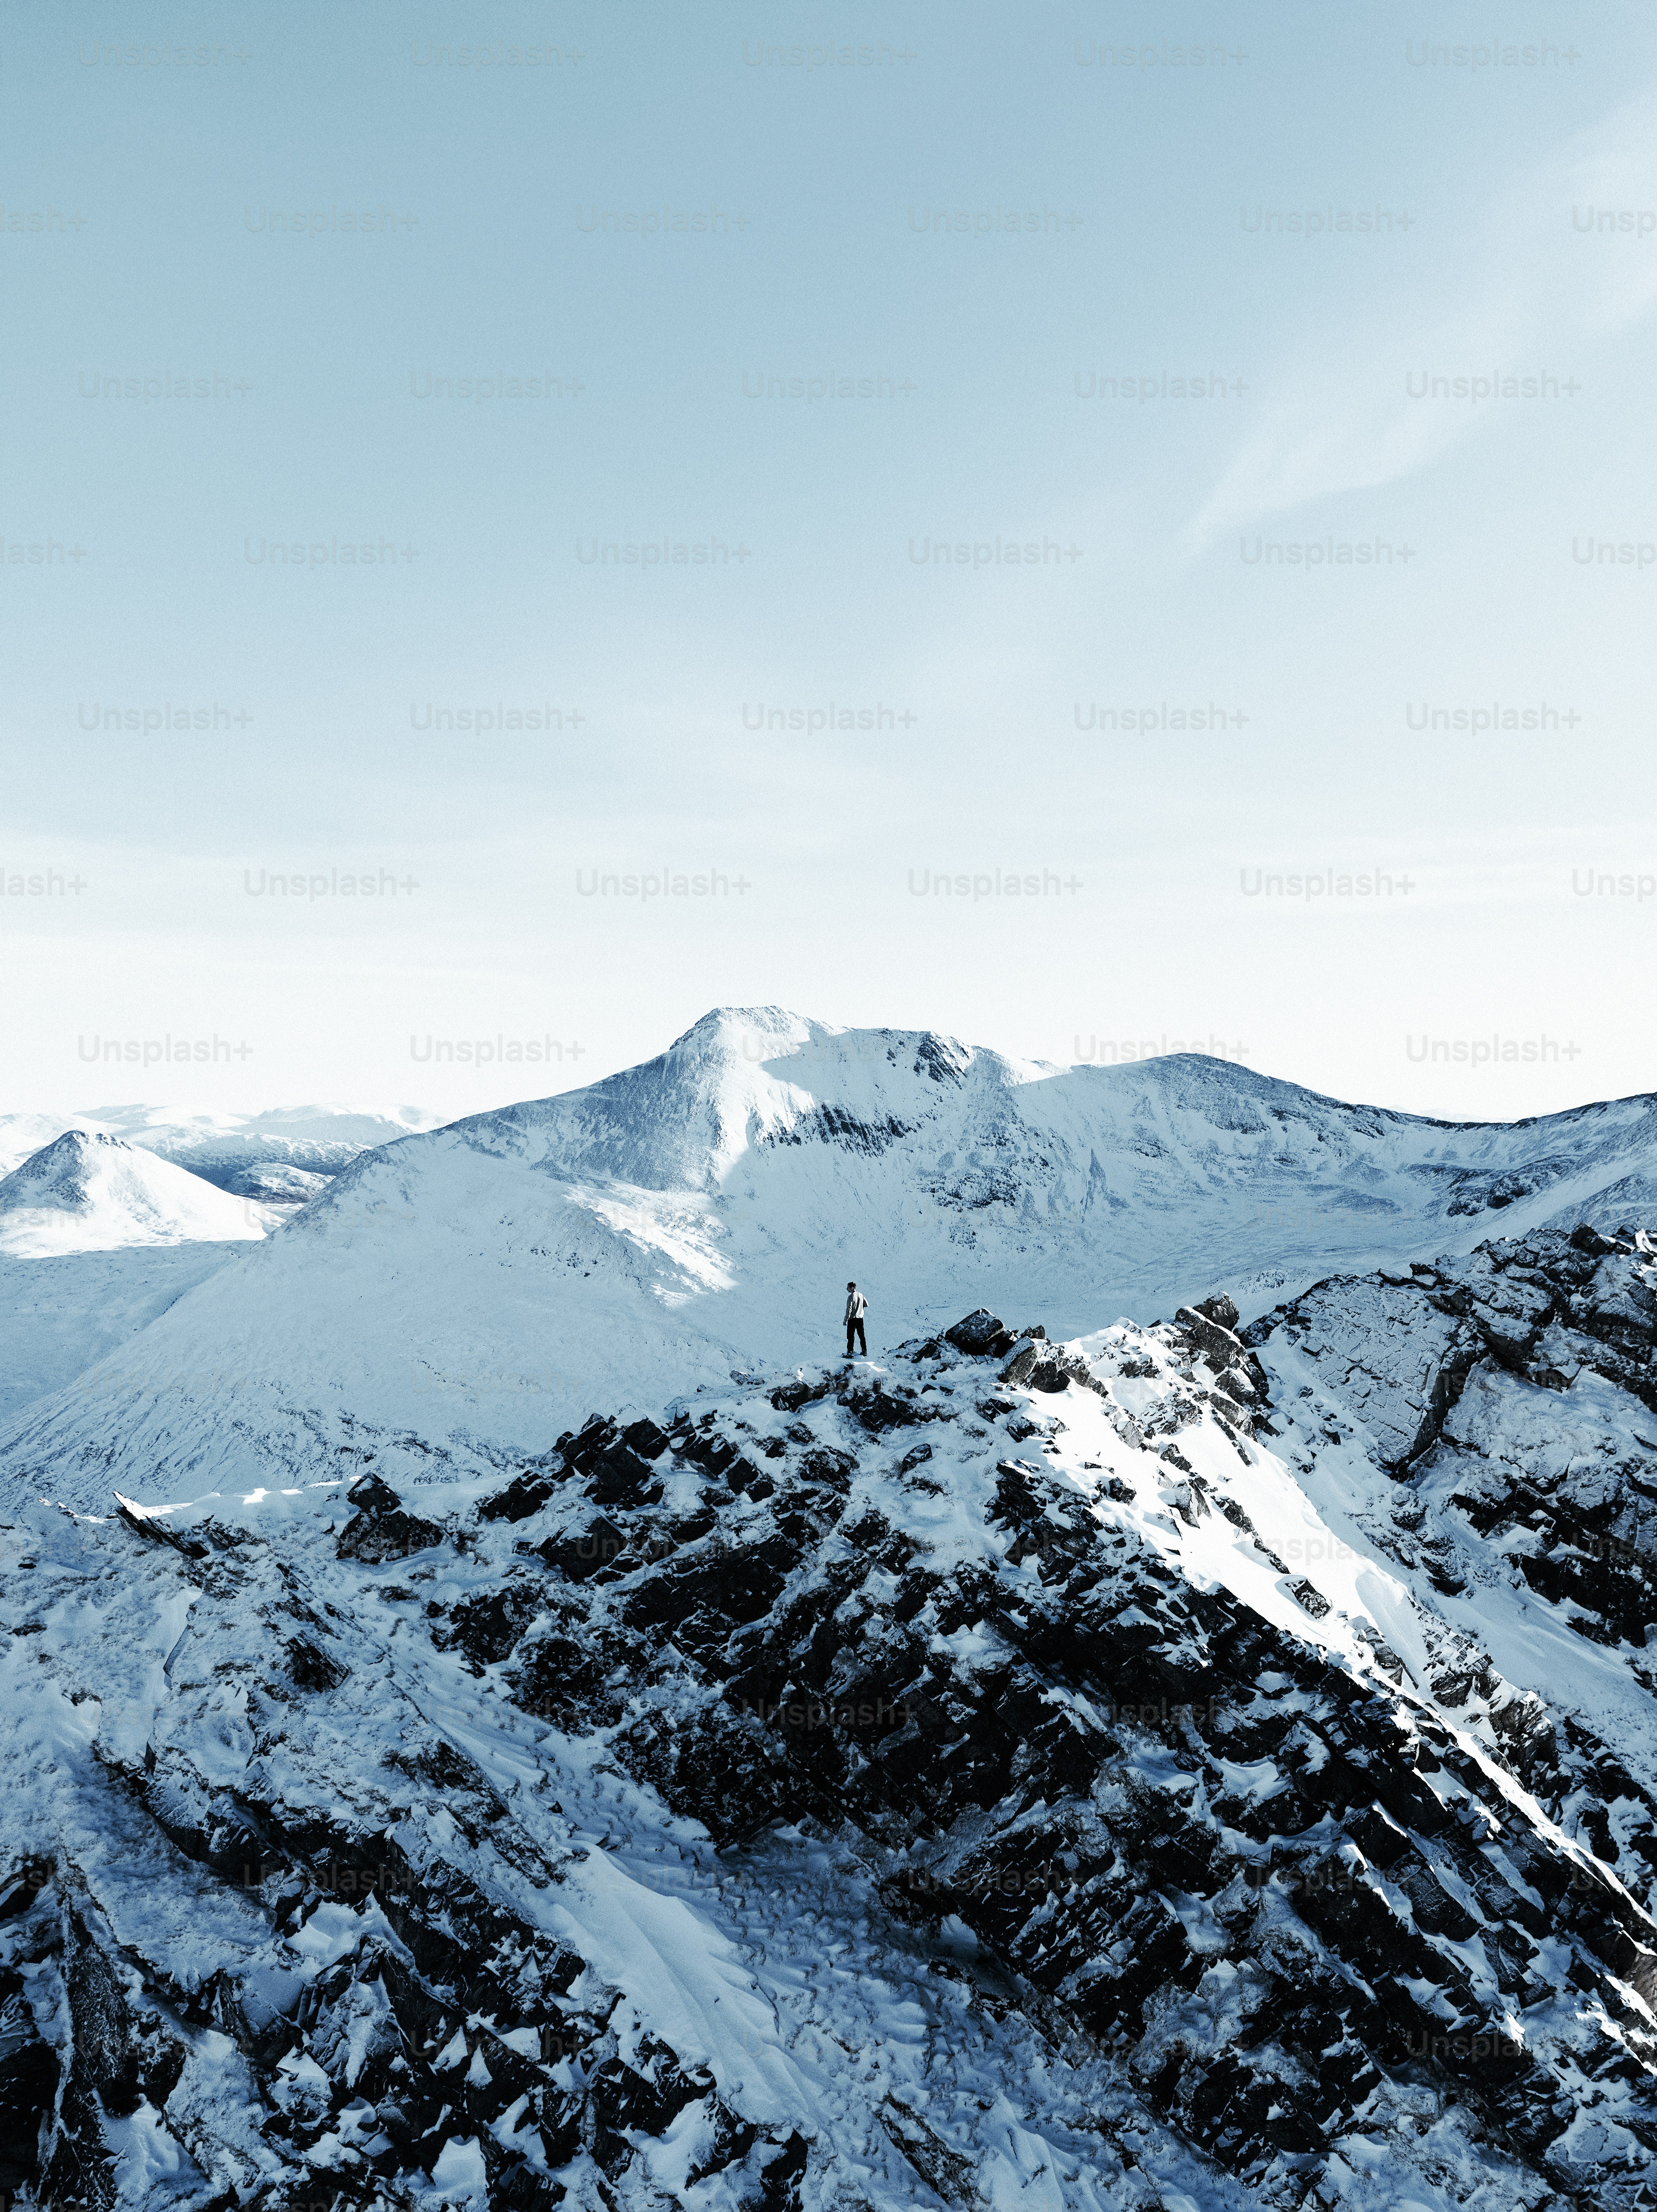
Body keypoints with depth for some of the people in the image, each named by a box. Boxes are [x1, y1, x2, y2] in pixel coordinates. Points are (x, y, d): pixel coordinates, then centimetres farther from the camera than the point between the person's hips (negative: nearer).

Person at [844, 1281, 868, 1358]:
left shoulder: (851, 1297, -15)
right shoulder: (861, 1295, 4)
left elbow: (849, 1310, -18)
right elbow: (867, 1305, 11)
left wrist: (845, 1320, -14)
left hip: (852, 1319, -6)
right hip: (860, 1318, 6)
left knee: (851, 1336, -2)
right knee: (862, 1336, 16)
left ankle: (850, 1353, -4)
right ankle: (864, 1351, 21)